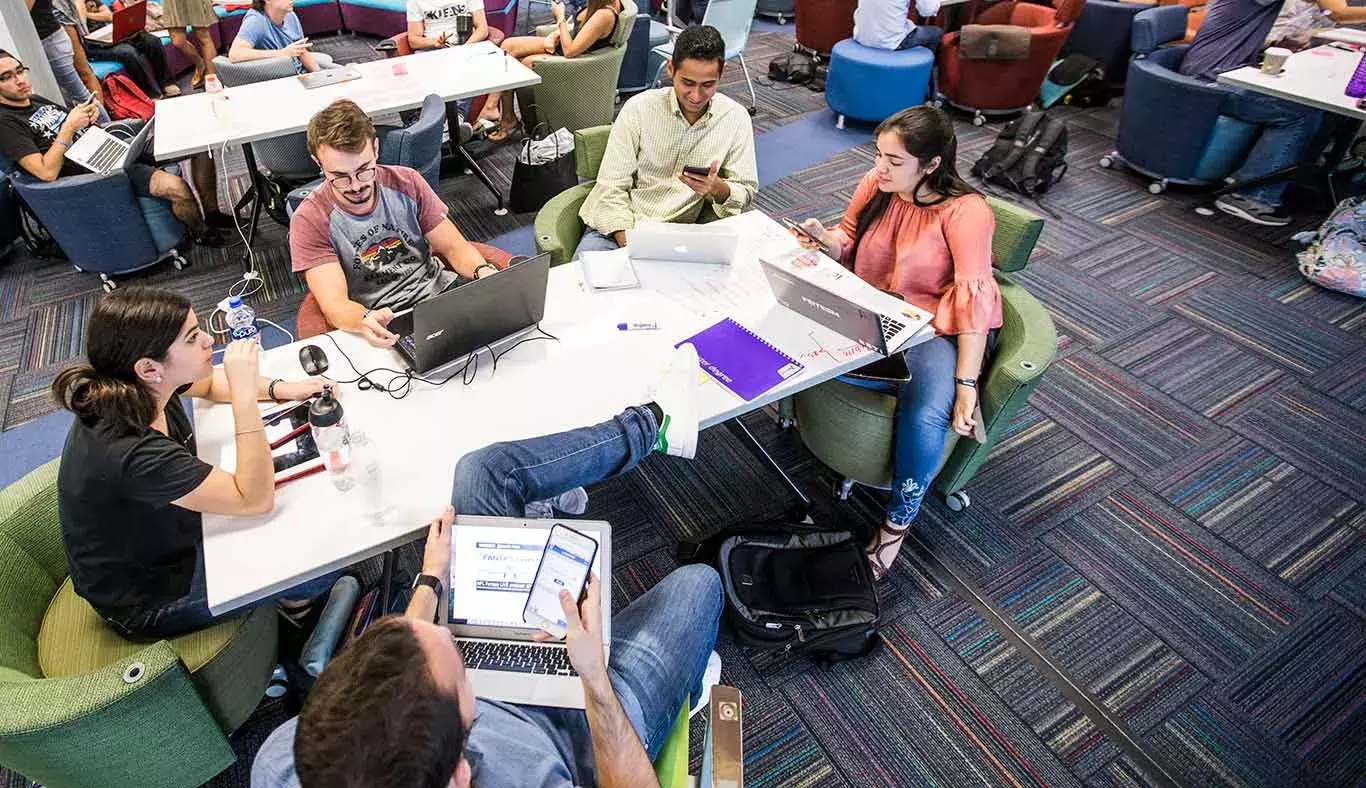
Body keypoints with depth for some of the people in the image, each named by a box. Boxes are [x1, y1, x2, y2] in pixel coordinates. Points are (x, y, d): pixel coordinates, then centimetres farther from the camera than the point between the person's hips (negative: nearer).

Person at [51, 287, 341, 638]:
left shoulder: (138, 388, -15)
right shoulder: (128, 452, -40)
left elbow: (209, 383, 8)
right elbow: (256, 499, -35)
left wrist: (282, 390, -10)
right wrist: (244, 393, -40)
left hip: (170, 531, 8)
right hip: (151, 599, -8)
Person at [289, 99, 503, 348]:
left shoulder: (406, 182, 2)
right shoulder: (310, 221, -7)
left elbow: (454, 247, 4)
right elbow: (335, 304, -15)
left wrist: (483, 271, -21)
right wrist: (365, 321, -40)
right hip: (383, 326, -2)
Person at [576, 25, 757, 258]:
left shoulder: (736, 118, 0)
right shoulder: (639, 108, -6)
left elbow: (746, 191, 4)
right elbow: (612, 188, -8)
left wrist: (719, 188, -20)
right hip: (618, 229, -2)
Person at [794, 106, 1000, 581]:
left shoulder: (965, 210, -17)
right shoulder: (875, 184, -1)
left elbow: (974, 295, -23)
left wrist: (966, 383, -30)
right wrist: (823, 237, -13)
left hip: (930, 328, -5)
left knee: (926, 417, -31)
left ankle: (898, 524, -6)